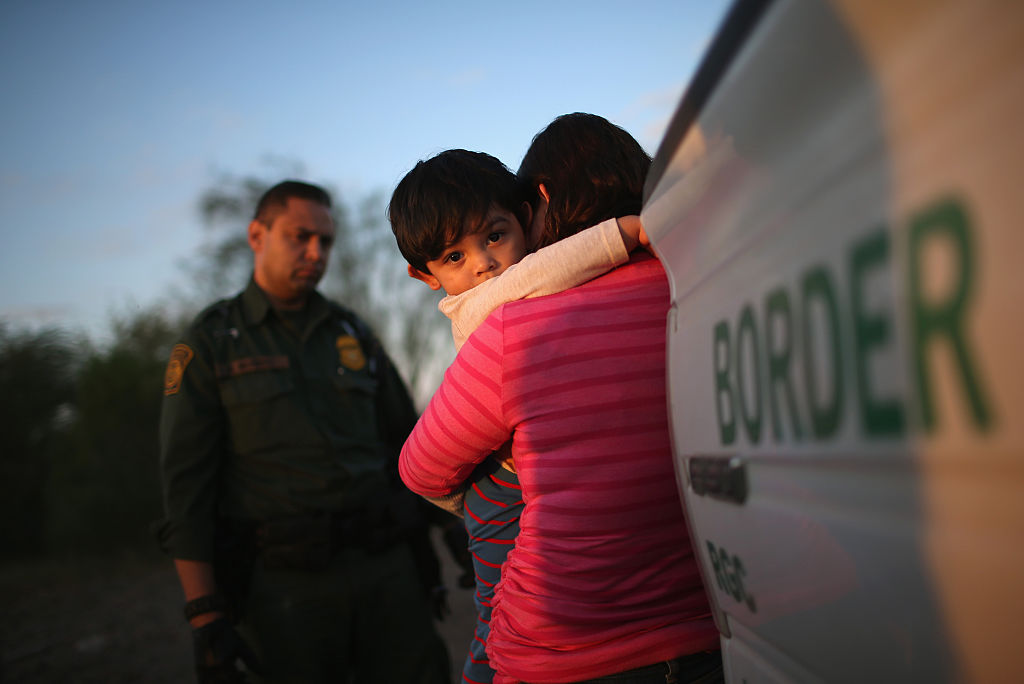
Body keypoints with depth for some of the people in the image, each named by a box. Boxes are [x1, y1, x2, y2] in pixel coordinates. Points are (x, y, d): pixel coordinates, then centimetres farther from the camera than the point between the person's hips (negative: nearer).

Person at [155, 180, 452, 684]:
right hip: (286, 581, -3)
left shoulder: (353, 335, 14)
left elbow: (405, 443, 17)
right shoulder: (208, 345, 2)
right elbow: (185, 486, -4)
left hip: (385, 567, 4)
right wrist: (206, 619, -10)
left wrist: (425, 555, 12)